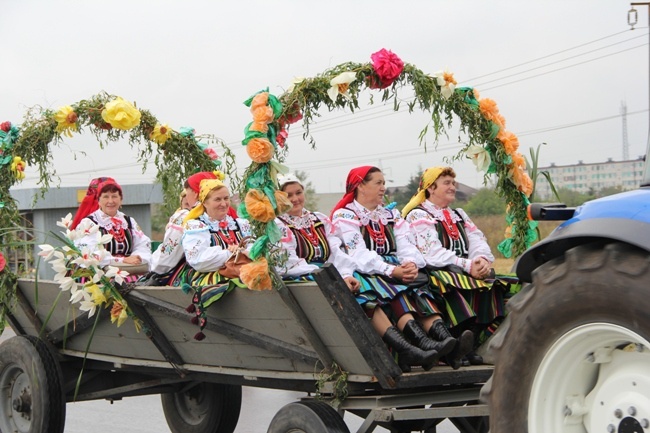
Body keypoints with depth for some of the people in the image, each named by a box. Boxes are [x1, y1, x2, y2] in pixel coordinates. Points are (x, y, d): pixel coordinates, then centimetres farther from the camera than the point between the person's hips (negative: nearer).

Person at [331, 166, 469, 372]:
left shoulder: (391, 215, 25)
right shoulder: (344, 216, 6)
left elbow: (405, 245, 9)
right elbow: (359, 255, -10)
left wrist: (410, 263, -16)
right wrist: (391, 270, -23)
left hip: (397, 272, 5)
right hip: (366, 275, -5)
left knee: (418, 290, -27)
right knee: (395, 292, -35)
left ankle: (442, 335, -49)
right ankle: (421, 341, -55)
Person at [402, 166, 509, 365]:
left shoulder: (459, 215, 26)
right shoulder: (418, 216, 2)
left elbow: (478, 241, 12)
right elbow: (432, 253, -13)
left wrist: (482, 259, -12)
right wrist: (467, 265, -20)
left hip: (468, 272, 6)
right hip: (436, 272, -6)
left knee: (488, 278, -24)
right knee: (461, 285, -36)